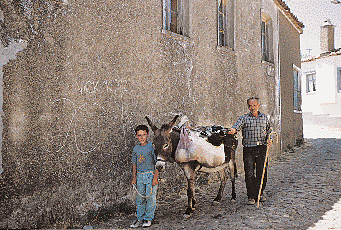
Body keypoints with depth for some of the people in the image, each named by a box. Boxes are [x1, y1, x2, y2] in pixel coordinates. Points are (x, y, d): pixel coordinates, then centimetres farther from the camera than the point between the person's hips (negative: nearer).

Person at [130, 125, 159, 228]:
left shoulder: (152, 147, -6)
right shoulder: (136, 149, 9)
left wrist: (155, 177, -13)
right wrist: (134, 177, 10)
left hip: (150, 174, -4)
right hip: (140, 175, 5)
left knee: (150, 198, -1)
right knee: (139, 198, 7)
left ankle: (148, 218, 12)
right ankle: (140, 218, 18)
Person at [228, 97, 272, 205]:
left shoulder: (264, 117, 12)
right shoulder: (244, 118, 3)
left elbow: (268, 131, 22)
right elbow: (237, 125, -15)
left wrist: (268, 139, 3)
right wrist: (233, 130, -37)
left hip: (262, 148, 2)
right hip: (248, 149, -2)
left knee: (262, 172, 6)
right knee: (249, 173, -3)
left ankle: (259, 193, 24)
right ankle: (251, 196, 7)